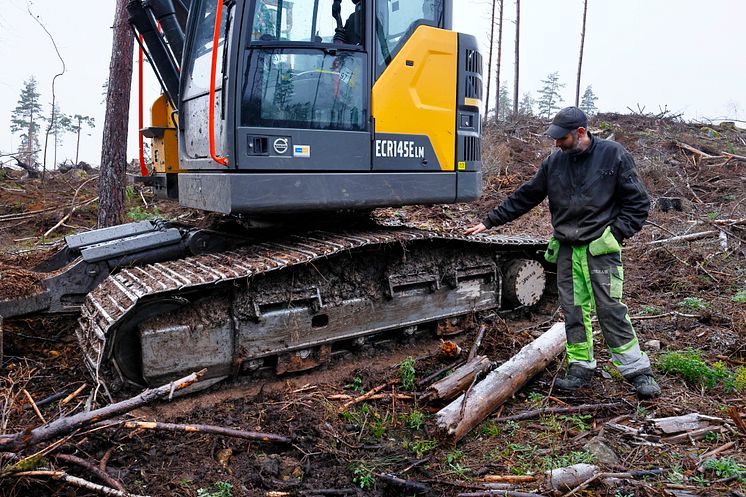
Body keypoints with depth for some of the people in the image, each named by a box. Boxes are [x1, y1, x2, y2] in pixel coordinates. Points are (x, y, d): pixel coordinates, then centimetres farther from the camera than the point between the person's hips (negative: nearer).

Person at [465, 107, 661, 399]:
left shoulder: (613, 155, -3)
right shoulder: (555, 162, 8)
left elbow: (637, 201, 0)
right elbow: (525, 197, 13)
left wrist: (618, 232, -10)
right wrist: (490, 221, 10)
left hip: (601, 247, -4)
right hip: (566, 248, 4)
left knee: (610, 309, -7)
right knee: (574, 310, 6)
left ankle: (638, 370, 5)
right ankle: (581, 368, 17)